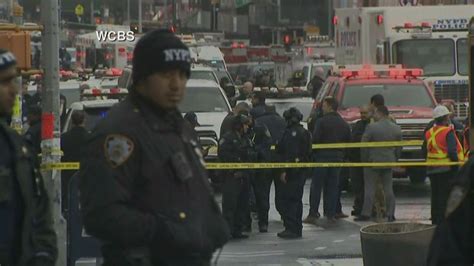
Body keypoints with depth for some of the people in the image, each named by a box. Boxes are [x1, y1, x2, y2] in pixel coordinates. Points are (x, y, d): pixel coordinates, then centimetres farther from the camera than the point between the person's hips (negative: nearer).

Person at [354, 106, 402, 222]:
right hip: (389, 162, 4)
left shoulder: (371, 127, -12)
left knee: (369, 189, 1)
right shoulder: (396, 128, 4)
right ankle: (390, 214, 8)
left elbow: (364, 145, -9)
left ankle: (366, 214, 1)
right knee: (388, 189, 9)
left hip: (373, 161, -4)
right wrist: (394, 160, 17)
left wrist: (364, 160, 1)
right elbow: (399, 147, 9)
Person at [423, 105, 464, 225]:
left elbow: (424, 151, 13)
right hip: (446, 169, -7)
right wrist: (457, 166, -13)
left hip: (432, 169, 7)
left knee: (435, 197, 14)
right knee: (445, 197, -3)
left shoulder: (429, 133, 8)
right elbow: (452, 151, -20)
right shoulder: (448, 132, -13)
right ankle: (442, 222, -5)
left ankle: (435, 221, 18)